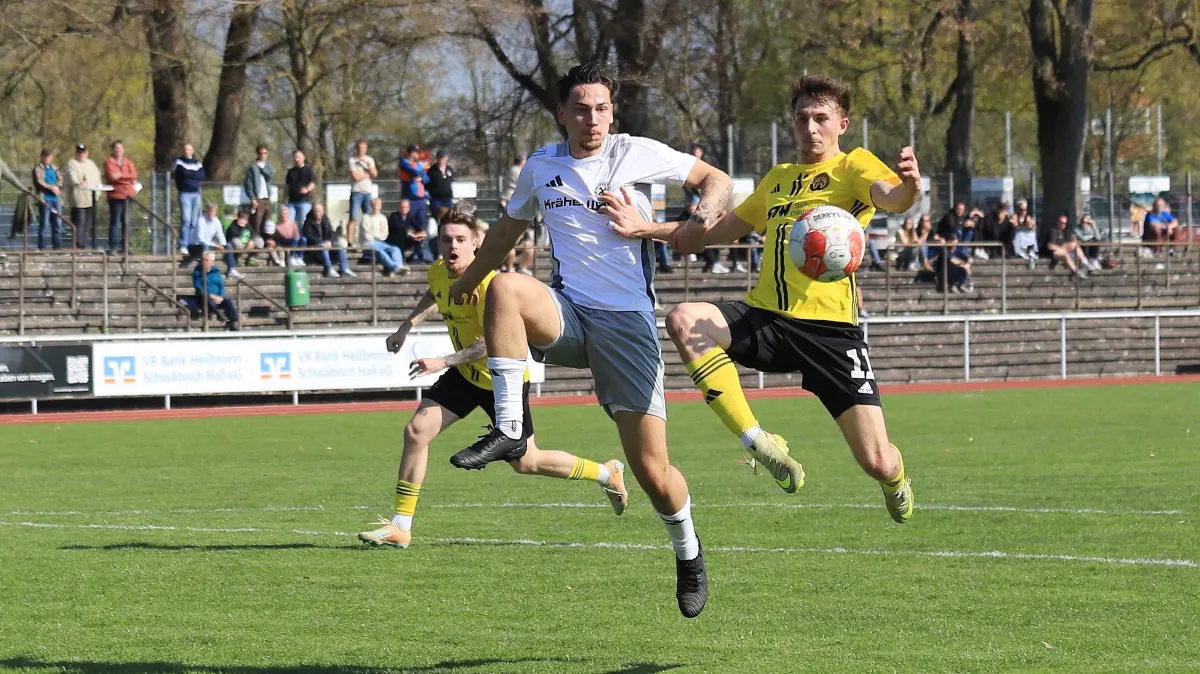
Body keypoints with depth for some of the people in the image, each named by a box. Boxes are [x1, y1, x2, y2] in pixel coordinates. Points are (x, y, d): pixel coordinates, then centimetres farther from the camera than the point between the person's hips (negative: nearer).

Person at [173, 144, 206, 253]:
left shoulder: (198, 163, 15)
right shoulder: (179, 162, 6)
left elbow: (203, 176, 0)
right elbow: (183, 173, -11)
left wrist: (189, 174, -6)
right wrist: (195, 176, -4)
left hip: (196, 194, 4)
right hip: (185, 193, -4)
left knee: (194, 222, 3)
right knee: (186, 220, -15)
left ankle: (192, 245, 7)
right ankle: (183, 246, -16)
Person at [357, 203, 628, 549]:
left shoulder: (485, 282, -28)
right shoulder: (438, 272, -4)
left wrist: (444, 362, -34)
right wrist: (407, 326, 12)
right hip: (465, 375, 7)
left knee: (525, 462, 4)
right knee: (416, 430, -9)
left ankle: (607, 473, 29)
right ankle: (400, 526, -3)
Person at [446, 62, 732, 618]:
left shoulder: (637, 154, 1)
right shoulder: (540, 167, 10)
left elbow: (716, 180, 12)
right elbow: (510, 227, 29)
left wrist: (705, 213, -9)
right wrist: (468, 279, 40)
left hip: (628, 320, -2)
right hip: (567, 314, 2)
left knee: (653, 473, -5)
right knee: (506, 287, -34)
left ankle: (687, 552, 27)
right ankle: (509, 430, -29)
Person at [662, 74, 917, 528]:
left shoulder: (853, 166, 5)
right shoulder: (778, 179, 23)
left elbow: (892, 199, -17)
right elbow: (723, 230, 33)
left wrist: (909, 185, -42)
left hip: (829, 327, -5)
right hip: (766, 318, 5)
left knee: (876, 463, -9)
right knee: (683, 321, -27)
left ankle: (896, 480, 35)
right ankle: (759, 443, -19)